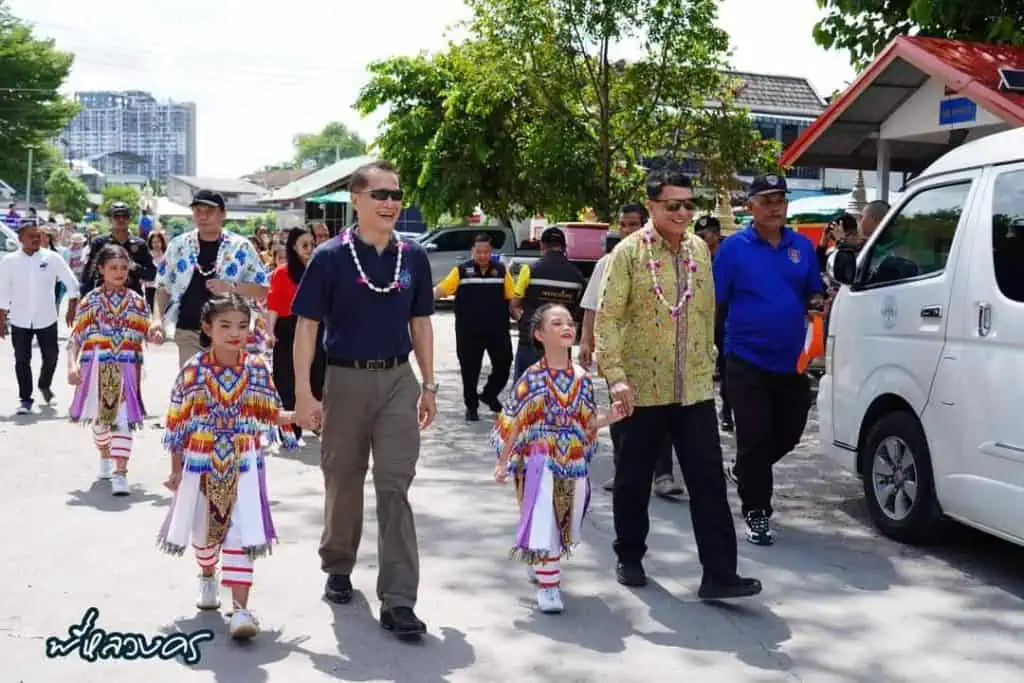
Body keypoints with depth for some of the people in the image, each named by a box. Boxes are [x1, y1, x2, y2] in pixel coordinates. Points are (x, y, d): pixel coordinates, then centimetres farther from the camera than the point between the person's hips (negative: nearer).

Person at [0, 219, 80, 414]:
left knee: (51, 357, 8)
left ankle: (45, 386, 36)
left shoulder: (52, 258, -4)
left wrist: (71, 310, -1)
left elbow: (72, 283, 2)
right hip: (20, 321, 0)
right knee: (22, 361, 1)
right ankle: (25, 399, 12)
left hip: (47, 319, 0)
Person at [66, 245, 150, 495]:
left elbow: (144, 336, 7)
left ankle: (120, 473, -12)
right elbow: (75, 336, -1)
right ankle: (105, 457, 41)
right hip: (96, 367, 1)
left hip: (125, 368, -1)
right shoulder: (91, 300, 2)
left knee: (123, 418, -10)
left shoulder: (137, 301, 5)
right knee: (100, 415, 15)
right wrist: (72, 365, -14)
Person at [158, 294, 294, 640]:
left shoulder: (257, 368, -6)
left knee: (241, 533, -8)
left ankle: (240, 608, -7)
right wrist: (176, 470, -1)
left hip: (244, 465, 0)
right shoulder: (193, 370, -11)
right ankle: (208, 578, 49)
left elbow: (271, 414, 2)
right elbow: (178, 423, -4)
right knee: (205, 528, 19)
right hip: (202, 463, 1)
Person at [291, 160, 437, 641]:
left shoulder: (413, 256, 4)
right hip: (346, 380, -1)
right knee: (343, 482, 13)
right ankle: (338, 567, 37)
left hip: (398, 380, 2)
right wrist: (304, 393, -11)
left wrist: (428, 386, 10)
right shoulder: (331, 257, -6)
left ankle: (398, 600, -2)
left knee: (395, 487, -4)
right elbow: (306, 326, -5)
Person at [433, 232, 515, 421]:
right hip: (469, 332, -2)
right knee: (470, 370, 5)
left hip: (498, 330, 2)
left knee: (503, 364, 4)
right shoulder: (462, 270, -1)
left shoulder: (501, 270, 5)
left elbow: (512, 296, 6)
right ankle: (471, 407, 20)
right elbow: (441, 289, -8)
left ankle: (489, 394, 30)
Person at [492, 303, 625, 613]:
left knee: (565, 523, 13)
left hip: (573, 465, 5)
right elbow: (513, 423, -4)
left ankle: (540, 565, 39)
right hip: (540, 462, -4)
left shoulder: (582, 378, 4)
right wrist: (502, 462, -5)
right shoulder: (532, 378, -6)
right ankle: (547, 585, 3)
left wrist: (610, 418, -7)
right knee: (543, 522, -7)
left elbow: (585, 425, 10)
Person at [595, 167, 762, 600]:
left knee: (709, 482, -1)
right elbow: (607, 318, -11)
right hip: (643, 389, -3)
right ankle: (629, 558, 29)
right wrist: (616, 376, -18)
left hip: (695, 389, 4)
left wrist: (707, 363, 16)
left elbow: (708, 312, 15)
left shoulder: (699, 249, 8)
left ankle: (719, 574, 2)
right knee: (634, 479, 11)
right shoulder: (629, 252, -8)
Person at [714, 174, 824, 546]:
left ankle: (744, 471, 41)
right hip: (747, 361, -4)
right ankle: (756, 514, 10)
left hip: (792, 362, 4)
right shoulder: (734, 248, -3)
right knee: (755, 437, -2)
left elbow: (814, 294, 16)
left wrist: (816, 304, -6)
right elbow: (713, 301, -3)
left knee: (789, 432, 14)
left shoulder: (802, 246, 8)